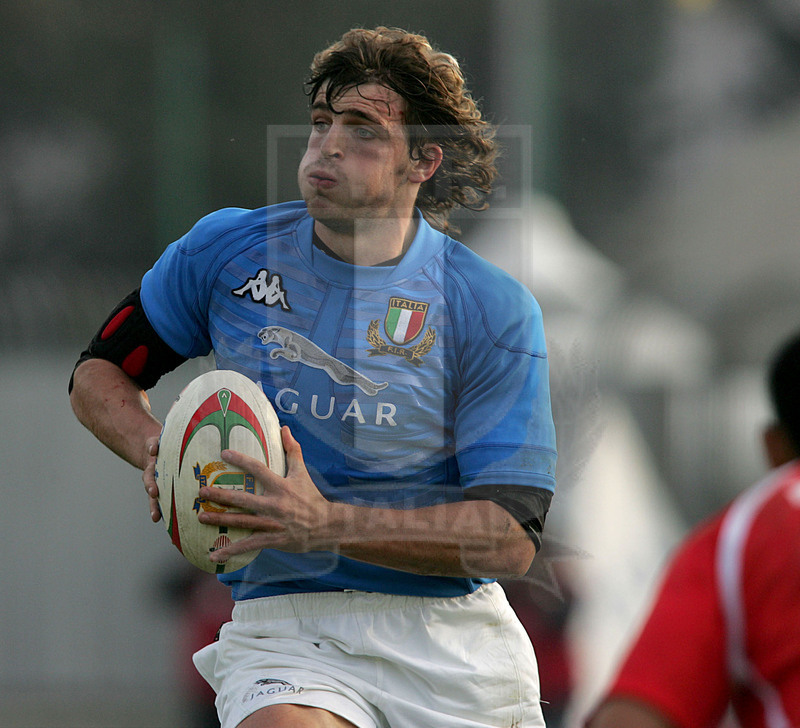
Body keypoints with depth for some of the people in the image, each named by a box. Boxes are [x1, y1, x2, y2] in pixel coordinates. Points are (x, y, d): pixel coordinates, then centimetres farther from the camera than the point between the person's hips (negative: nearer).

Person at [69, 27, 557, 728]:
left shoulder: (498, 312, -5)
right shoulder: (225, 250, 4)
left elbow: (511, 538, -11)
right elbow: (100, 374, 18)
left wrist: (328, 524, -23)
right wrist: (159, 451, -6)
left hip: (458, 640, 1)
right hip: (284, 619, -1)